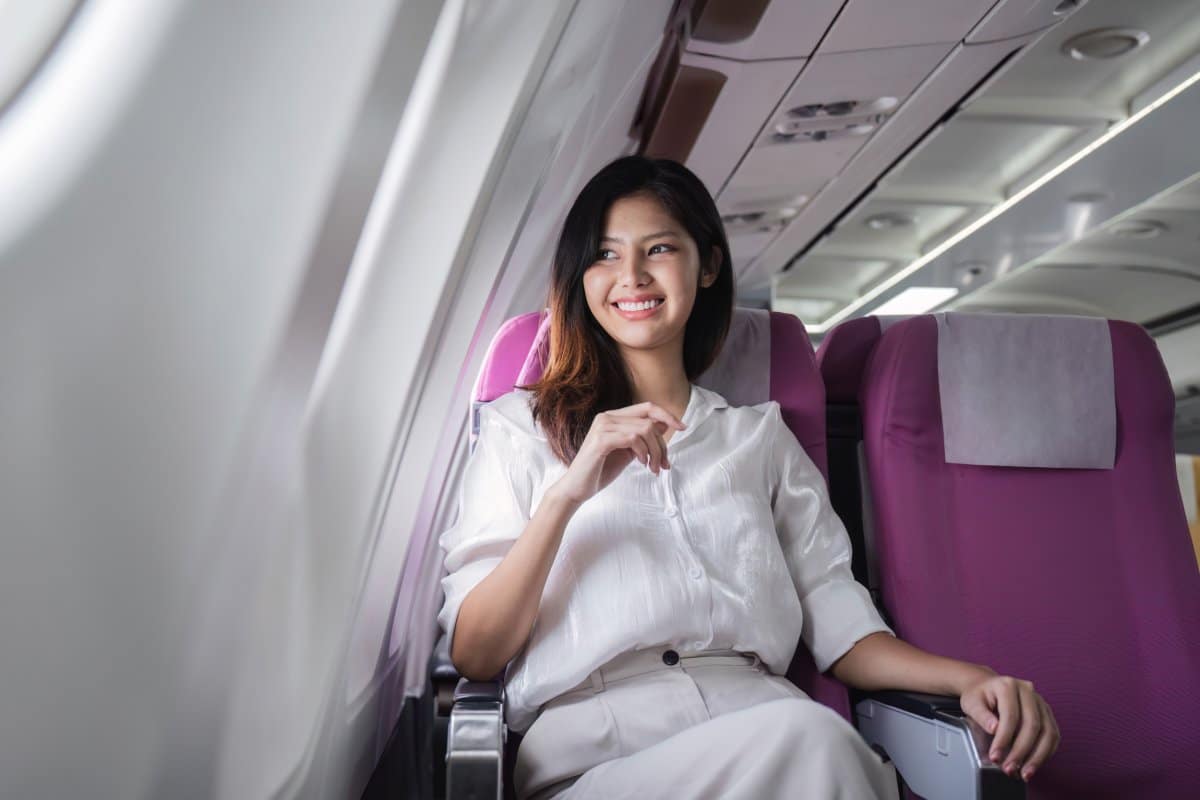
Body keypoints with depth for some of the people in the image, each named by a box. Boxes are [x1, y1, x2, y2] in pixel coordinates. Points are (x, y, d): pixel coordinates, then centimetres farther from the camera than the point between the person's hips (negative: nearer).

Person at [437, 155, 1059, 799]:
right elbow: (473, 655, 3)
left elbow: (835, 621, 13)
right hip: (591, 742, -3)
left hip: (757, 720, 4)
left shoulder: (761, 434, 20)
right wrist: (567, 494, -12)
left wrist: (969, 679, -6)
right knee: (809, 740, -33)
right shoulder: (521, 427, 12)